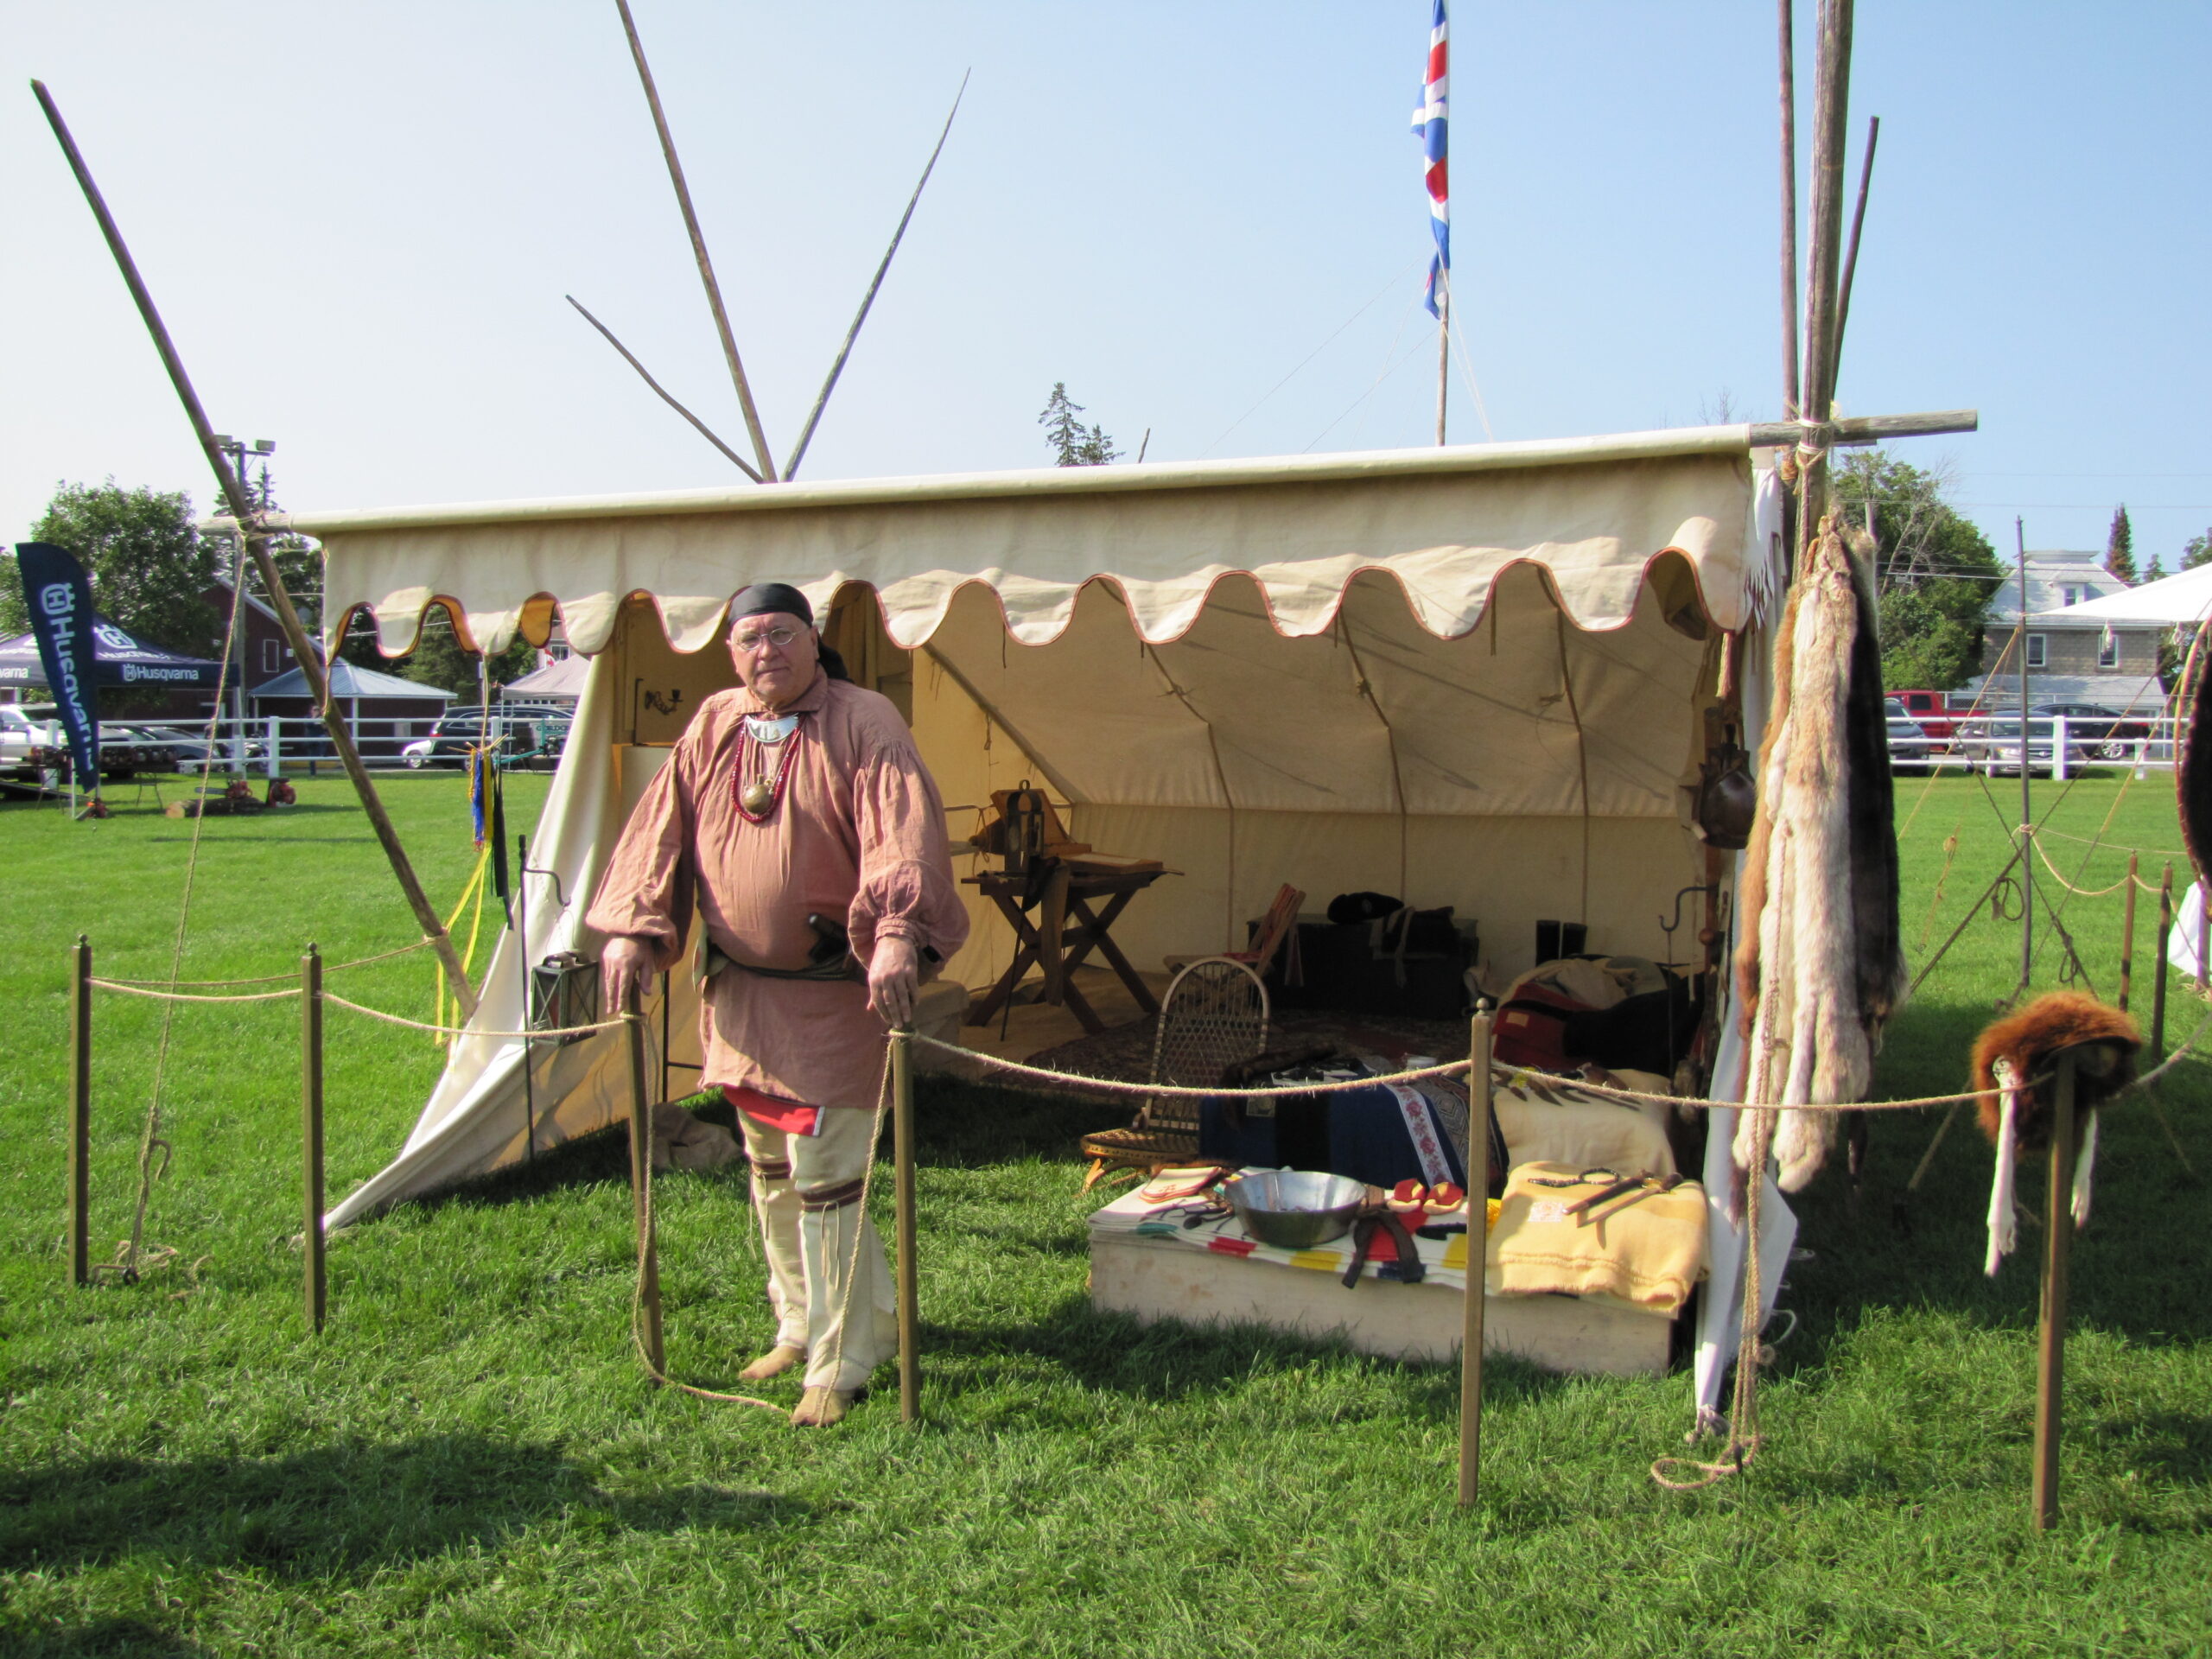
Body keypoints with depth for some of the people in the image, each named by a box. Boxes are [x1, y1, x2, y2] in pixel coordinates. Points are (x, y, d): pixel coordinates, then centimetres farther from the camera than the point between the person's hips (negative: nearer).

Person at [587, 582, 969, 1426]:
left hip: (833, 993, -7)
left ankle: (841, 1361, 9)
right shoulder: (711, 727, 8)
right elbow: (660, 832, 8)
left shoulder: (863, 724, -10)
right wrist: (631, 931, -2)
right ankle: (802, 1325, 36)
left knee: (824, 1174, -5)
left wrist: (898, 936, -36)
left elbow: (904, 834, -23)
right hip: (740, 991, 7)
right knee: (770, 1170, 18)